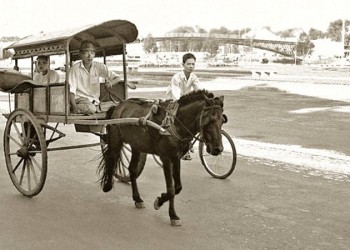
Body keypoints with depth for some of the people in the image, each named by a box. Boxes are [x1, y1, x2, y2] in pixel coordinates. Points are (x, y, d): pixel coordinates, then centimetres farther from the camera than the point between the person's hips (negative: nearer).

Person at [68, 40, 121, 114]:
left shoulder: (99, 66, 5)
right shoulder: (75, 69, -5)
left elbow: (117, 78, 7)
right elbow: (71, 90, -10)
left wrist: (111, 83, -17)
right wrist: (74, 107, -25)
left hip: (95, 101, 6)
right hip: (80, 99, -6)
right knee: (90, 109, -36)